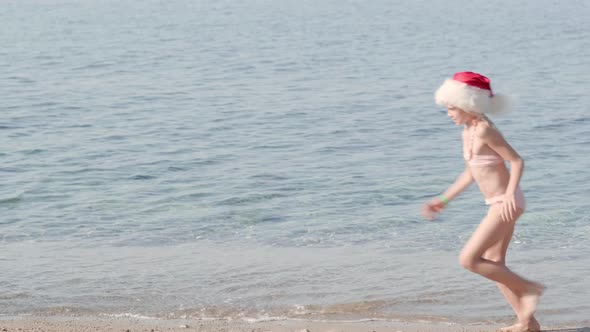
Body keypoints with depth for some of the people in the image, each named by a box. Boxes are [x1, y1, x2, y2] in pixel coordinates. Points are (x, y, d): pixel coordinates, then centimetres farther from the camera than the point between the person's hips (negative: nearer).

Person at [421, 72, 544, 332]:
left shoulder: (484, 131, -18)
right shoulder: (468, 132, 10)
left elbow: (517, 161, -19)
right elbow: (471, 172, 21)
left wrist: (509, 194, -31)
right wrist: (444, 199, 23)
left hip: (506, 205, -10)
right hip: (498, 205, 10)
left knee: (469, 259, -10)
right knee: (494, 265, 14)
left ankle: (528, 288, -2)